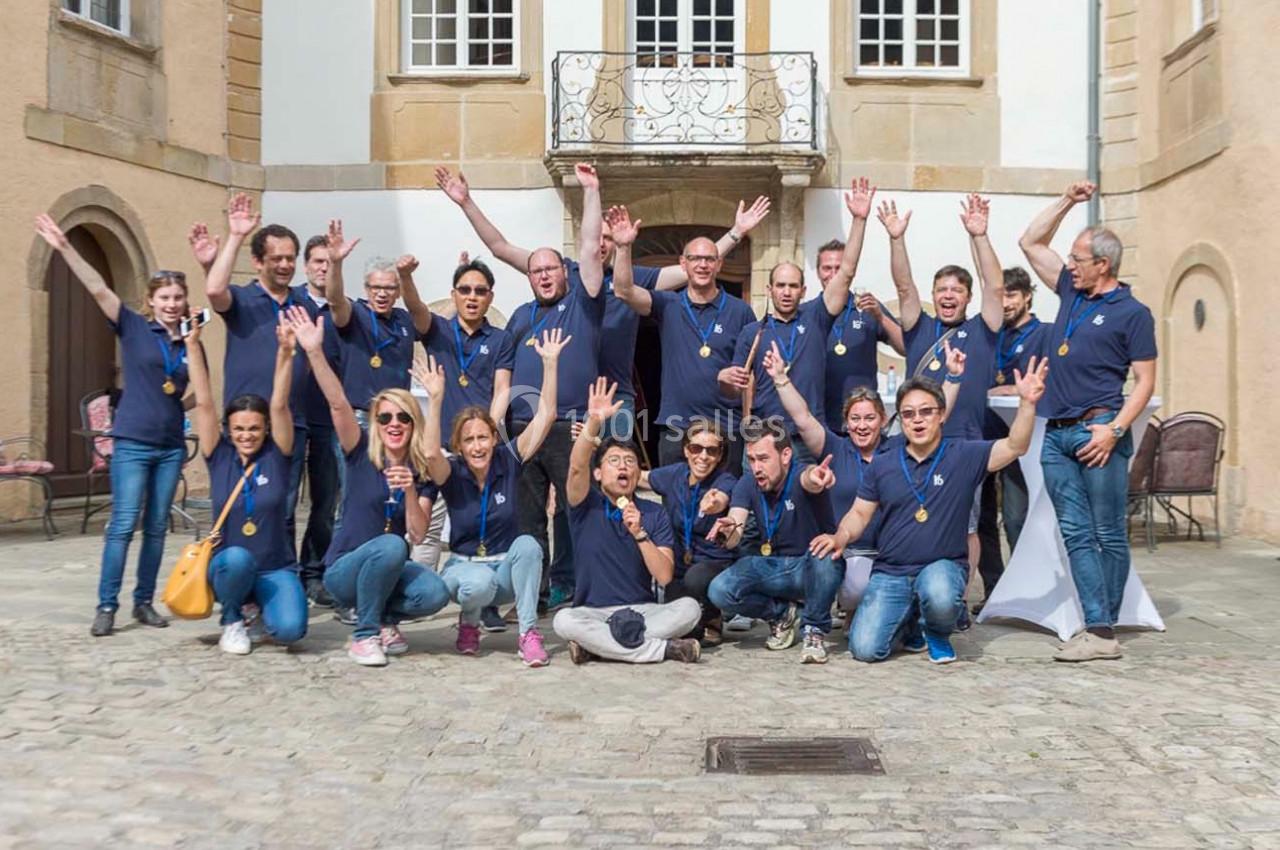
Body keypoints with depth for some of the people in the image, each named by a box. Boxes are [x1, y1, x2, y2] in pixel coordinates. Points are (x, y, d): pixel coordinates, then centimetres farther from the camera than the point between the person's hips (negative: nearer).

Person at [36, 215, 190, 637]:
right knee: (123, 524, -6)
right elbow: (98, 289, -11)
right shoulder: (133, 328, -1)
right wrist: (65, 248, -20)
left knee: (157, 526, 7)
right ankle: (106, 606, 1)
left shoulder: (191, 343, 8)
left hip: (172, 445, 4)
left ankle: (144, 601, 17)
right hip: (132, 442, -3)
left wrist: (185, 397, -4)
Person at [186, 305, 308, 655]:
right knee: (237, 558, -37)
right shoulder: (220, 457, 0)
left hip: (276, 569, 0)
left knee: (290, 629, -28)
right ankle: (232, 619, -4)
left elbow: (279, 405, -14)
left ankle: (262, 606, 11)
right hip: (228, 568, 1)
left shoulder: (276, 456, -2)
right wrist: (193, 345, -16)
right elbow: (204, 403, -8)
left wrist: (285, 352, -26)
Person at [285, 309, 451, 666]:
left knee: (435, 593, -29)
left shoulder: (423, 471, 0)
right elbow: (338, 404, -22)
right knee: (391, 545, -35)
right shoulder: (362, 453, -6)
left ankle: (385, 618, 5)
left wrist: (410, 491, -26)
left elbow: (418, 533, -9)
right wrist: (315, 352, -35)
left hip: (391, 570, 3)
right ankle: (363, 634, -15)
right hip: (345, 570, -2)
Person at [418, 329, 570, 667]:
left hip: (506, 569, 1)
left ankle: (528, 633, -25)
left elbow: (545, 416, -17)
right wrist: (436, 399, -44)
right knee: (479, 583, -37)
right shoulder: (452, 472, -11)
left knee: (527, 544, -32)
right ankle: (469, 623, -1)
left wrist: (550, 362, -26)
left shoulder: (508, 460, -7)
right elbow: (431, 454, -36)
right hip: (464, 567, -1)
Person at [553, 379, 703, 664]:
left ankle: (599, 645, -23)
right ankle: (664, 648, -27)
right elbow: (577, 467, -21)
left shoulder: (654, 513, 5)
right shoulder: (586, 507, 1)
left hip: (643, 611, 2)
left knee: (689, 608, -25)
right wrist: (594, 421, -35)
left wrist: (639, 533, -18)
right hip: (593, 612, -1)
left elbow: (664, 576, -5)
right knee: (563, 620, -34)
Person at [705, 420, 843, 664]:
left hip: (812, 569, -4)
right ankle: (780, 614, 7)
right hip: (772, 567, 4)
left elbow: (807, 479, -48)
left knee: (823, 554, -39)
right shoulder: (747, 484, -6)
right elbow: (735, 538, -18)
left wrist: (815, 479, -74)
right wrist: (727, 532, -44)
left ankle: (815, 630, -14)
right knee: (719, 591, -23)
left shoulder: (800, 475, -20)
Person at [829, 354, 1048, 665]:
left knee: (940, 596, -39)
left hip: (943, 566, -2)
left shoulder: (964, 455, -1)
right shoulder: (882, 465, 6)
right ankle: (909, 623, 21)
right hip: (890, 572, 2)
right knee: (865, 648, -15)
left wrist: (1027, 403, -27)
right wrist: (840, 538, -12)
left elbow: (1015, 447, -12)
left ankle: (938, 634, 1)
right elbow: (860, 514, 9)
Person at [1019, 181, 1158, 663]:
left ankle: (1104, 630, 4)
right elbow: (1031, 243, 25)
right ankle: (1098, 631, 4)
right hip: (1057, 433, 7)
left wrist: (1114, 429, -15)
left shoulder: (1131, 313, -1)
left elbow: (1145, 381, -5)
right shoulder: (1071, 293, 16)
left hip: (1098, 431, -6)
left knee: (1108, 535, 0)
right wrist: (1067, 202, 18)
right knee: (1076, 534, 2)